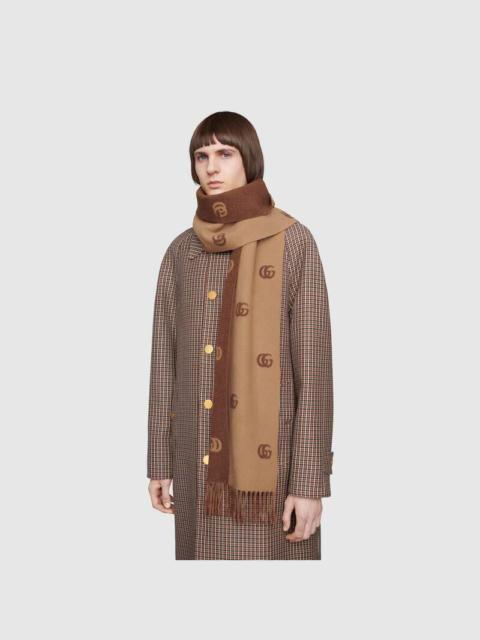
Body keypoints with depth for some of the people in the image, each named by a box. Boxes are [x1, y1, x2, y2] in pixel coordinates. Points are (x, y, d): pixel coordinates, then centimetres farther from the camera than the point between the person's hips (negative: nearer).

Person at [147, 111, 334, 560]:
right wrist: (159, 463, 9)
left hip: (269, 454, -4)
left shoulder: (293, 241, -6)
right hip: (200, 459, 5)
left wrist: (310, 480, -13)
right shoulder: (181, 251, 8)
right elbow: (166, 362, 10)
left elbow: (314, 364, -9)